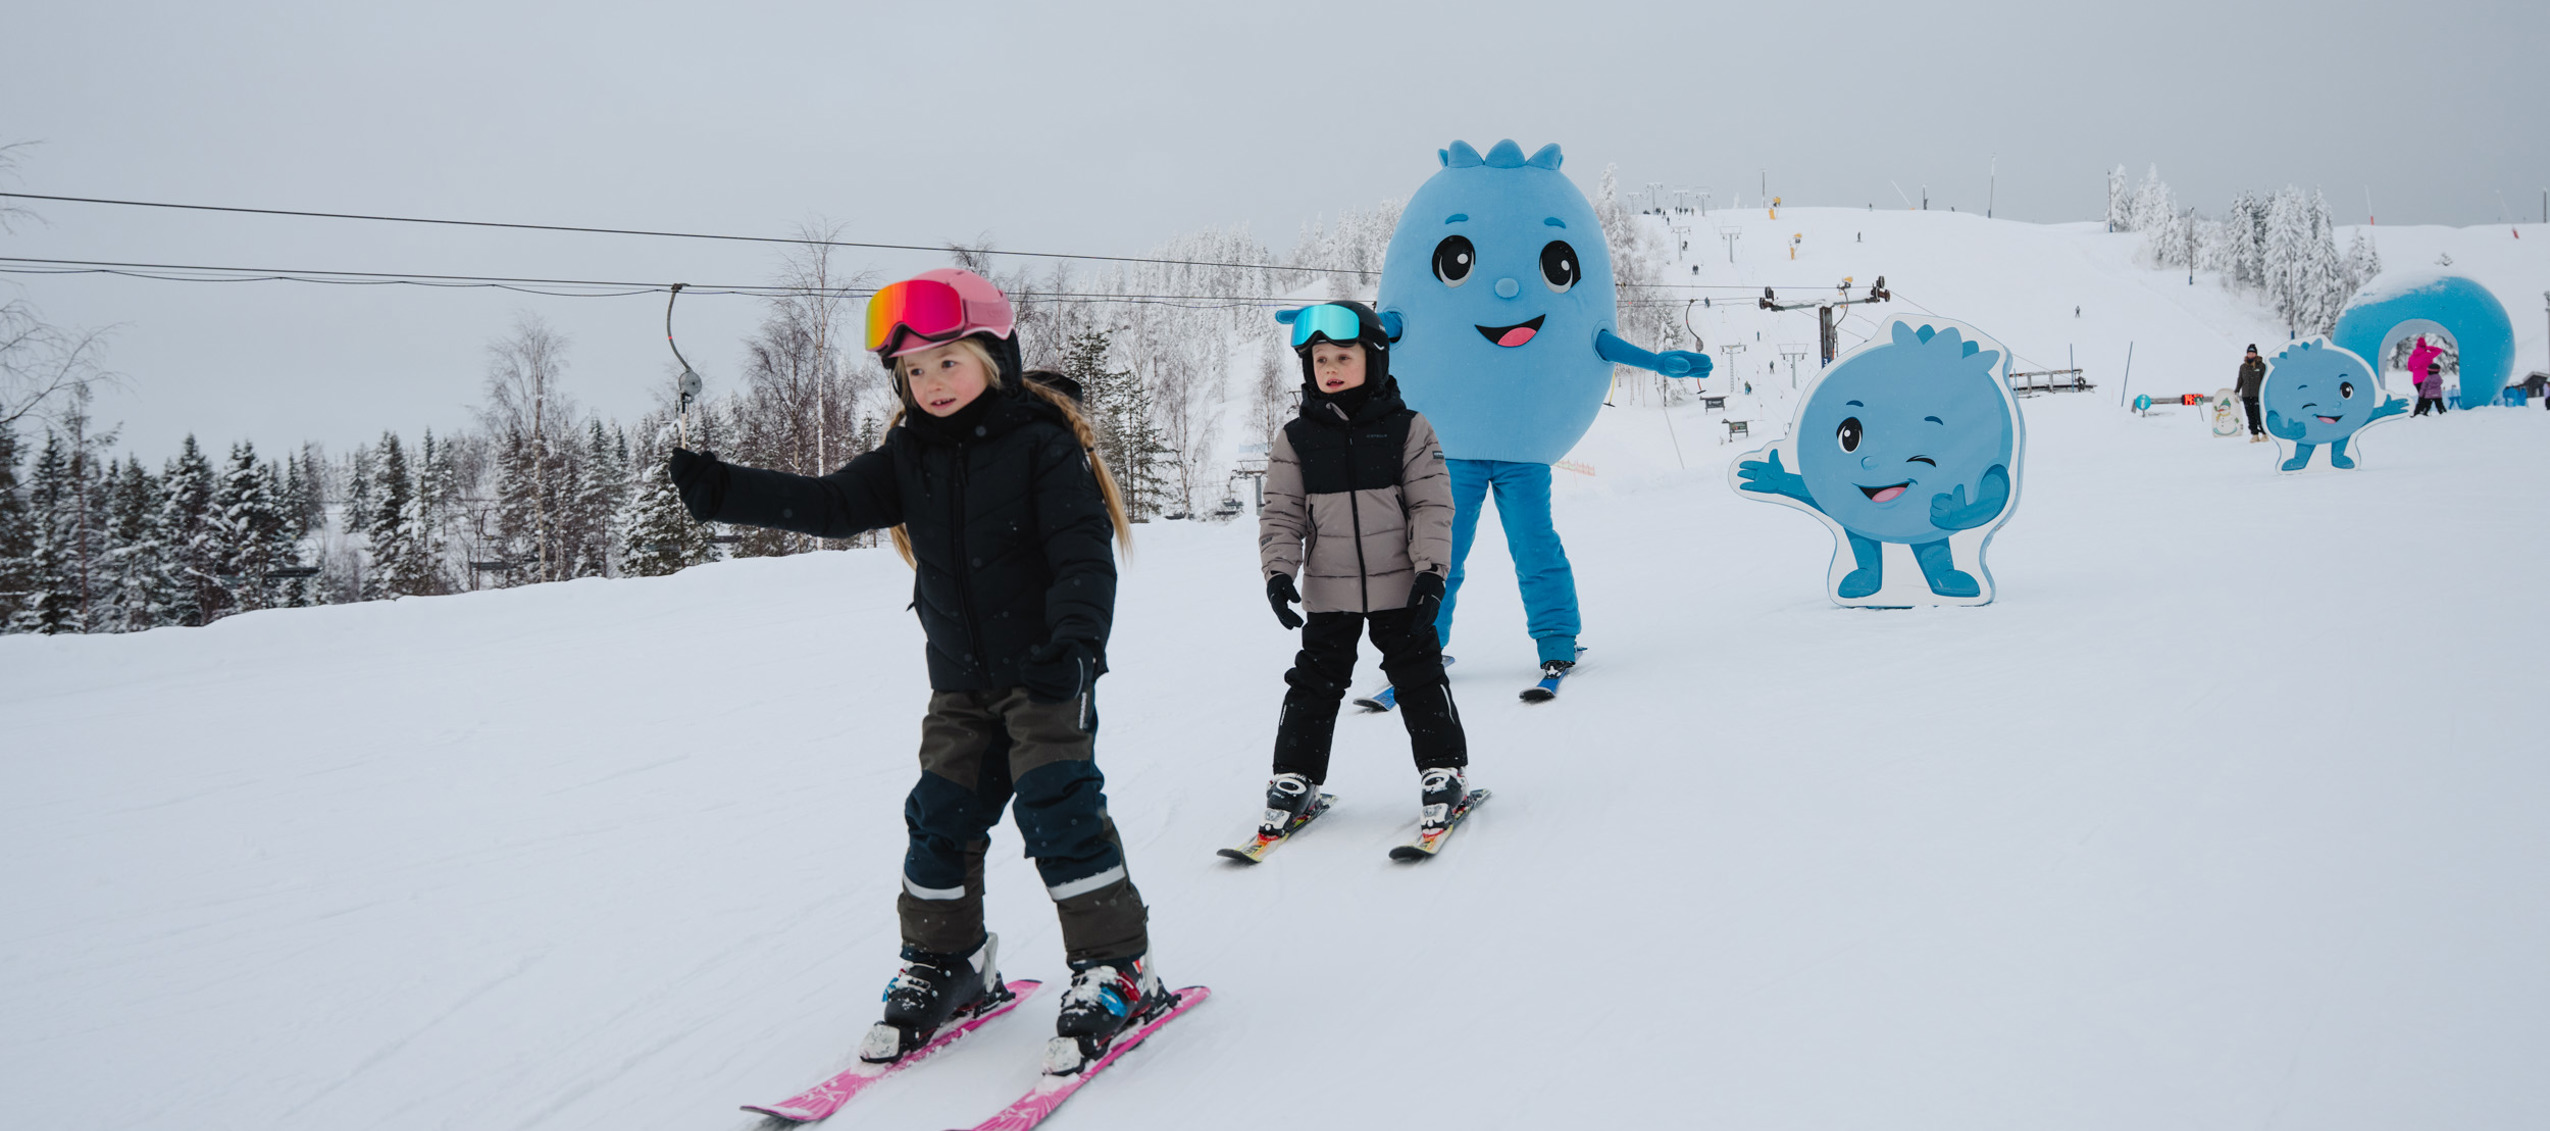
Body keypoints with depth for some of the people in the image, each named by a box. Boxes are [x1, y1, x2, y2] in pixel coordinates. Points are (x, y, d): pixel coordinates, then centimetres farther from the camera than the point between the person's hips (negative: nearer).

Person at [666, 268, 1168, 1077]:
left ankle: (1115, 971, -2)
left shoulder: (1042, 443, -13)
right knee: (942, 815, 7)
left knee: (1058, 808, -13)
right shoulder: (910, 453, 4)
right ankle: (945, 966, 24)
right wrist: (723, 492, -11)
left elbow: (1084, 551, -19)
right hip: (960, 680, 6)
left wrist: (1076, 637, -34)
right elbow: (832, 504, 0)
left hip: (1046, 669, -6)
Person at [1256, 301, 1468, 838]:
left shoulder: (1407, 429, -3)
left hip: (1399, 587, -1)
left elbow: (1432, 506, -3)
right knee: (1314, 683, 8)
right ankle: (1294, 776, 19)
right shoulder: (1295, 440, 1)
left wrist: (1430, 571, -11)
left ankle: (1442, 769, 19)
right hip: (1327, 593, 2)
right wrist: (1278, 572, -10)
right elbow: (1281, 515, 2)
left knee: (1419, 677, 6)